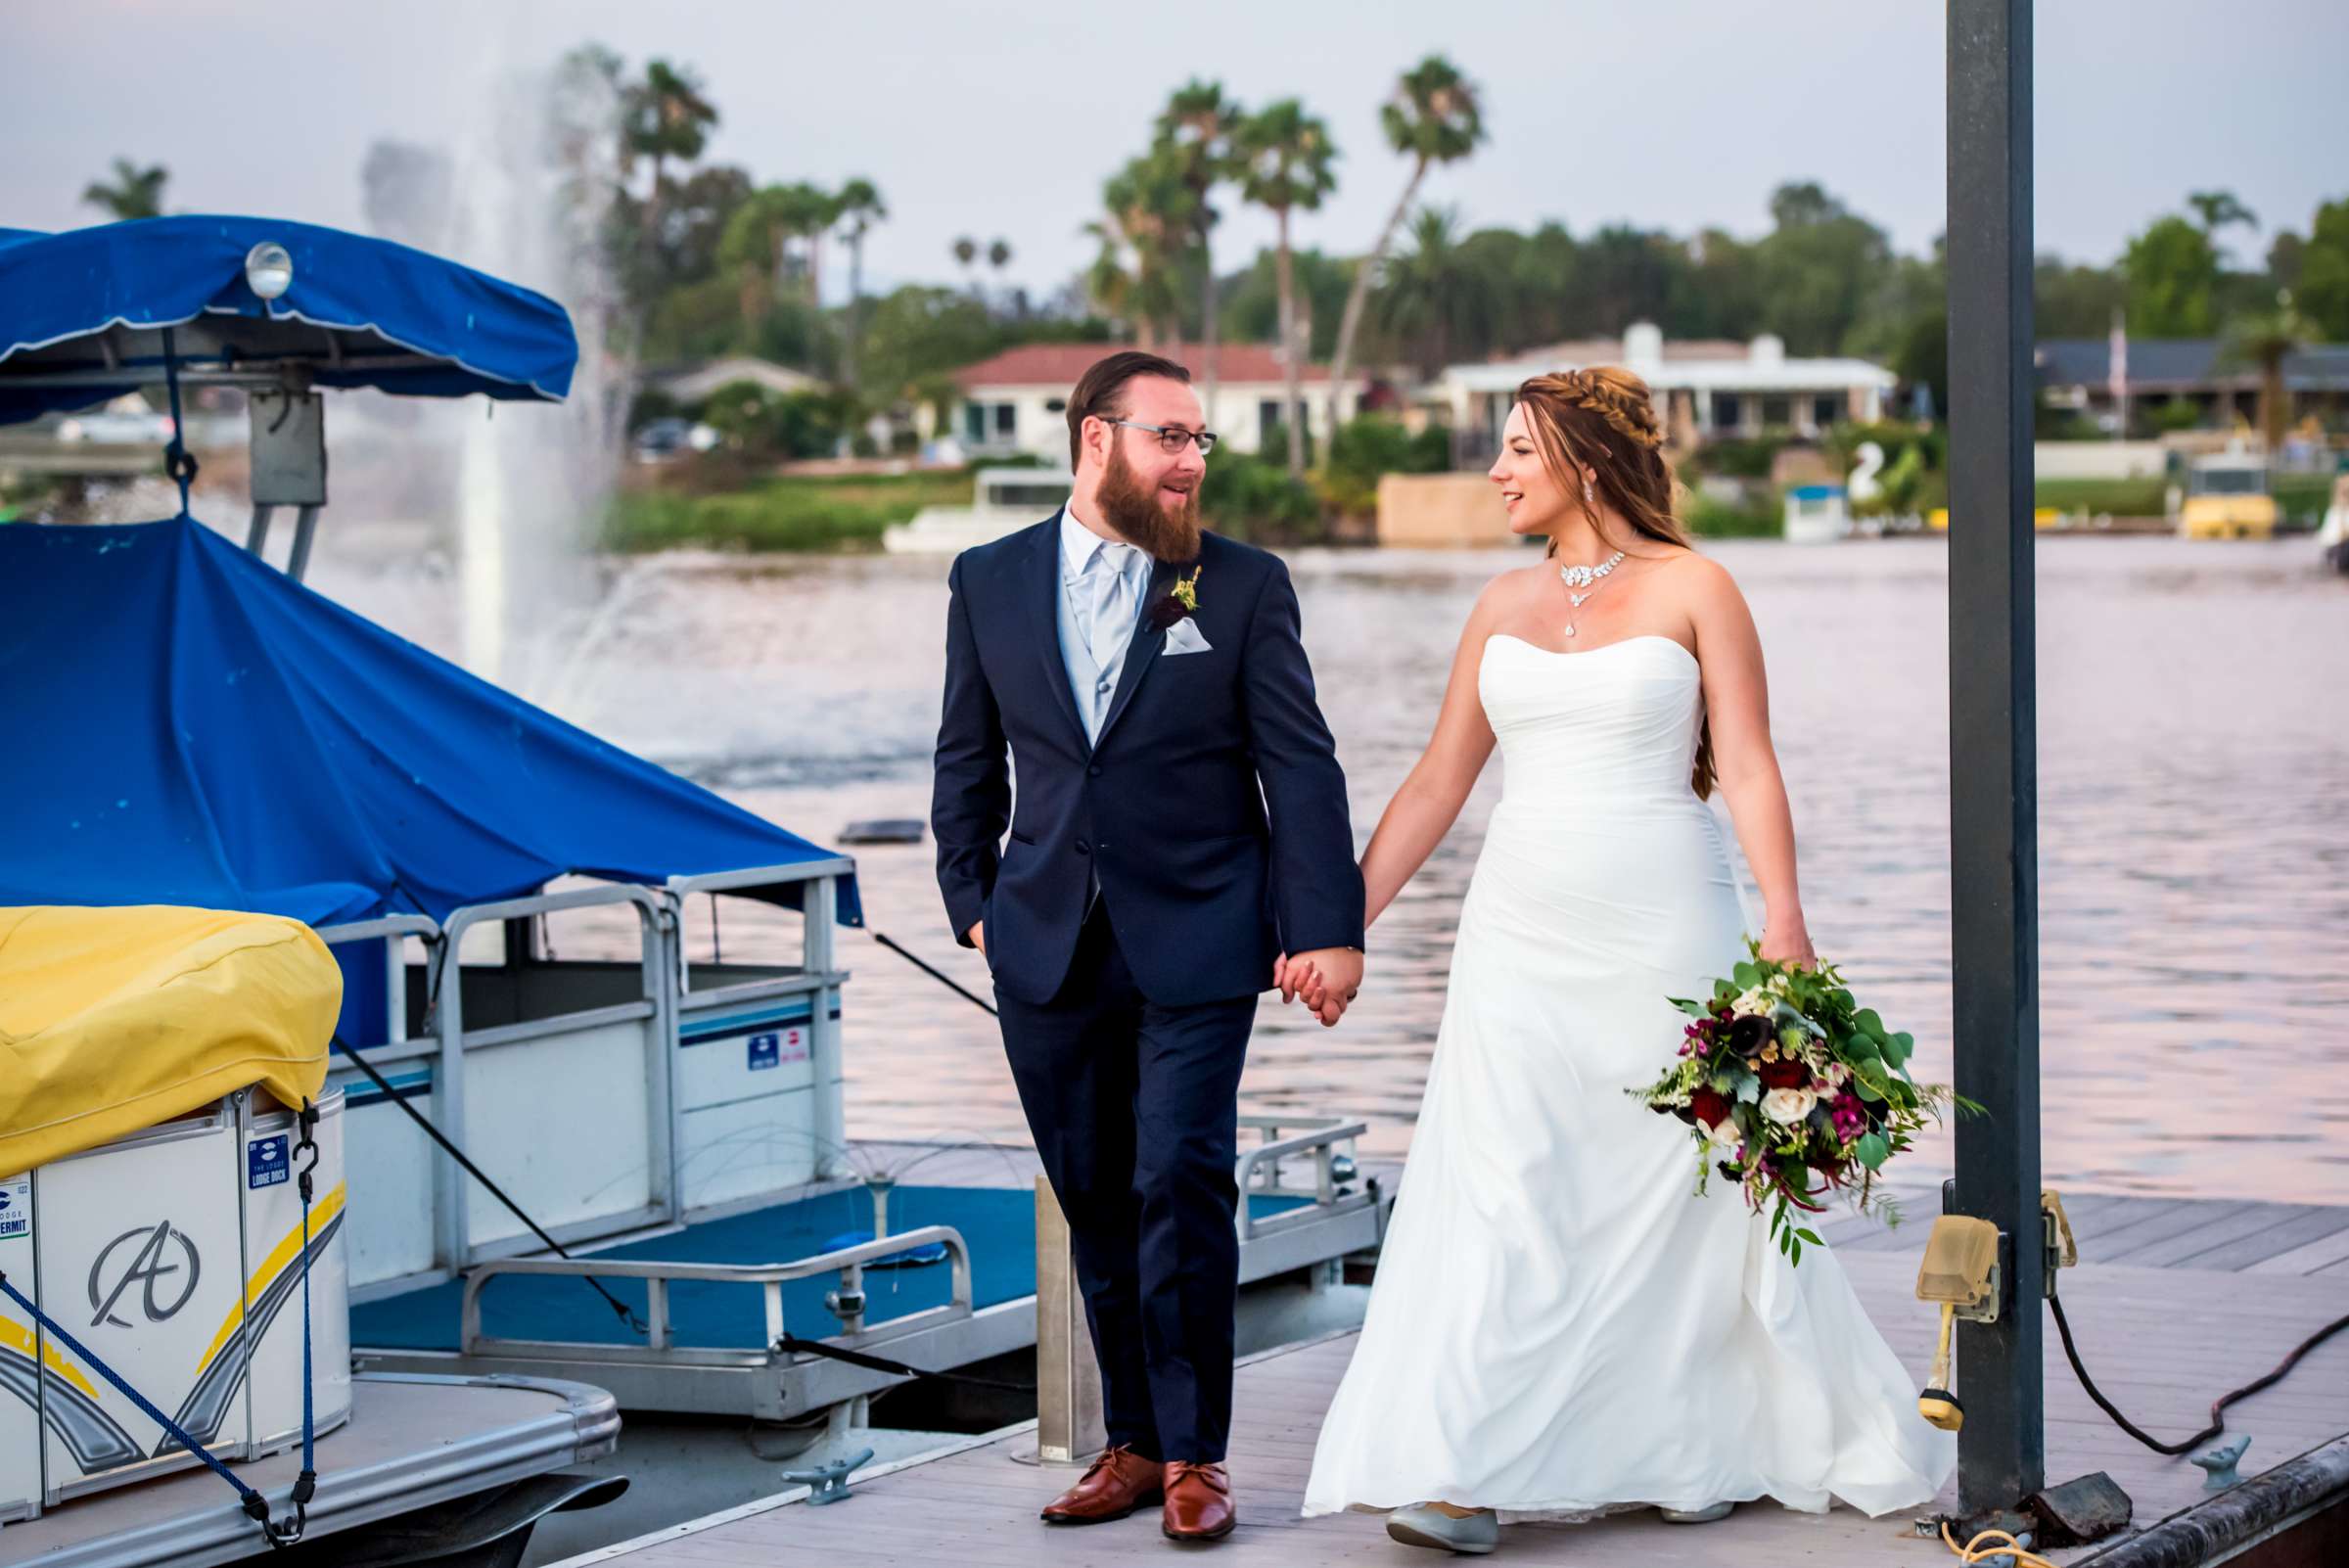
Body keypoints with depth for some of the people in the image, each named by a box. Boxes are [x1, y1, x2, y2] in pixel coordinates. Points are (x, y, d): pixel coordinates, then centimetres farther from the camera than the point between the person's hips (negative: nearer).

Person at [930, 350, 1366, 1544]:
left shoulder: (1244, 585, 0)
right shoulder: (990, 582, 6)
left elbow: (1300, 767, -2)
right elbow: (967, 762, 14)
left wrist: (1328, 931, -8)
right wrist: (974, 902, 7)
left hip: (1196, 942, -3)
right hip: (1048, 951, 3)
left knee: (1181, 1179, -10)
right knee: (1094, 1200, 8)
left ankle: (1192, 1454, 2)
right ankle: (1131, 1442, 20)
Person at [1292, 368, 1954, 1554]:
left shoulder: (1691, 589, -2)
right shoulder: (1503, 608, 11)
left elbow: (1747, 766, -8)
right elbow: (1437, 783, 13)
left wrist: (1784, 918, -20)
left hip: (1661, 934, -4)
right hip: (1521, 936, 4)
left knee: (1683, 1195, 5)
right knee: (1502, 1197, -3)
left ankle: (1704, 1449, 20)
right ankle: (1470, 1477, -5)